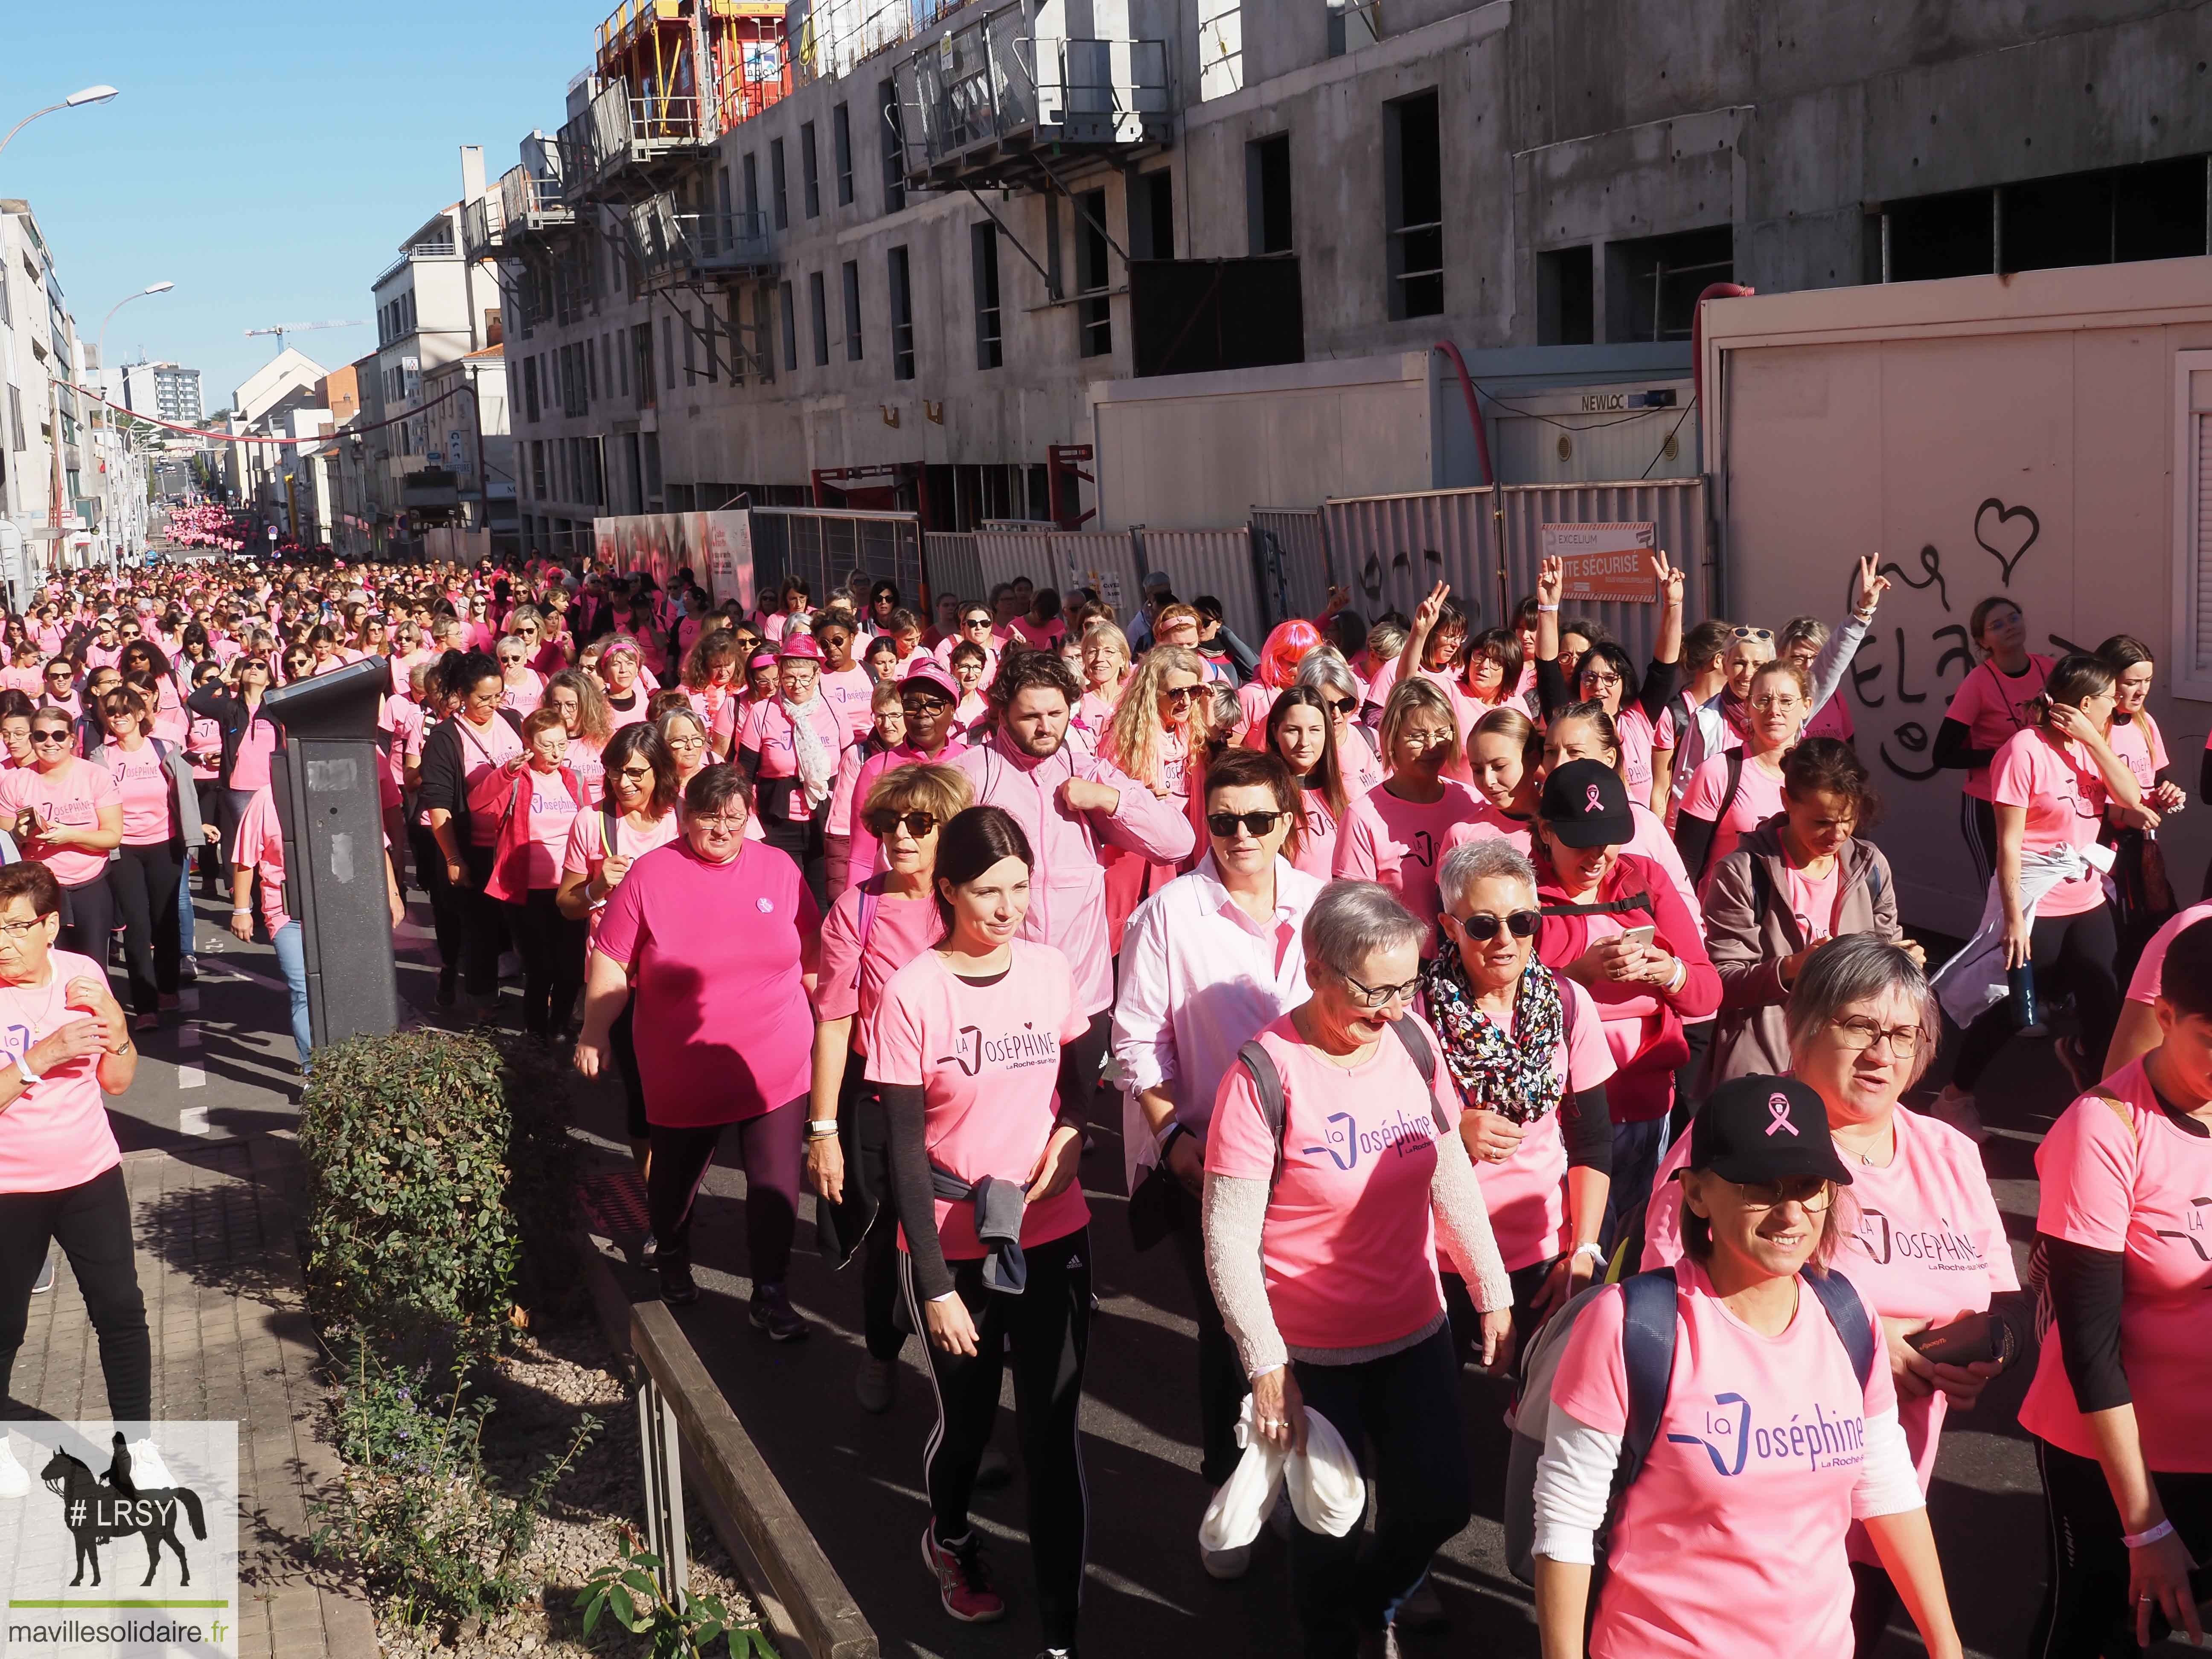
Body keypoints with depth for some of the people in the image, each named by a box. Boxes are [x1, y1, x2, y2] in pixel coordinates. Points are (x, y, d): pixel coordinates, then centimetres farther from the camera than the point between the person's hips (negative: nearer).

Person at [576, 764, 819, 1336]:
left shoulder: (779, 869, 0)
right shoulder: (650, 875, -8)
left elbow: (813, 955, 9)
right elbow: (611, 962, -4)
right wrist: (594, 1033, -8)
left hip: (776, 1068, 1)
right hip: (685, 1072, -1)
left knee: (776, 1185, 1)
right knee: (676, 1176, 18)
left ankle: (770, 1294, 16)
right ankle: (671, 1260, 45)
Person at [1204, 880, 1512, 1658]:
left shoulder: (1413, 1039, -6)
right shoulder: (1266, 1074, -22)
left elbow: (1451, 1177, 7)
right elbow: (1229, 1239, -18)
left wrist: (1493, 1292, 10)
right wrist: (1268, 1367, -17)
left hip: (1417, 1331, 5)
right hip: (1313, 1354, -5)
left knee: (1437, 1507, 15)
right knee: (1331, 1526, 11)